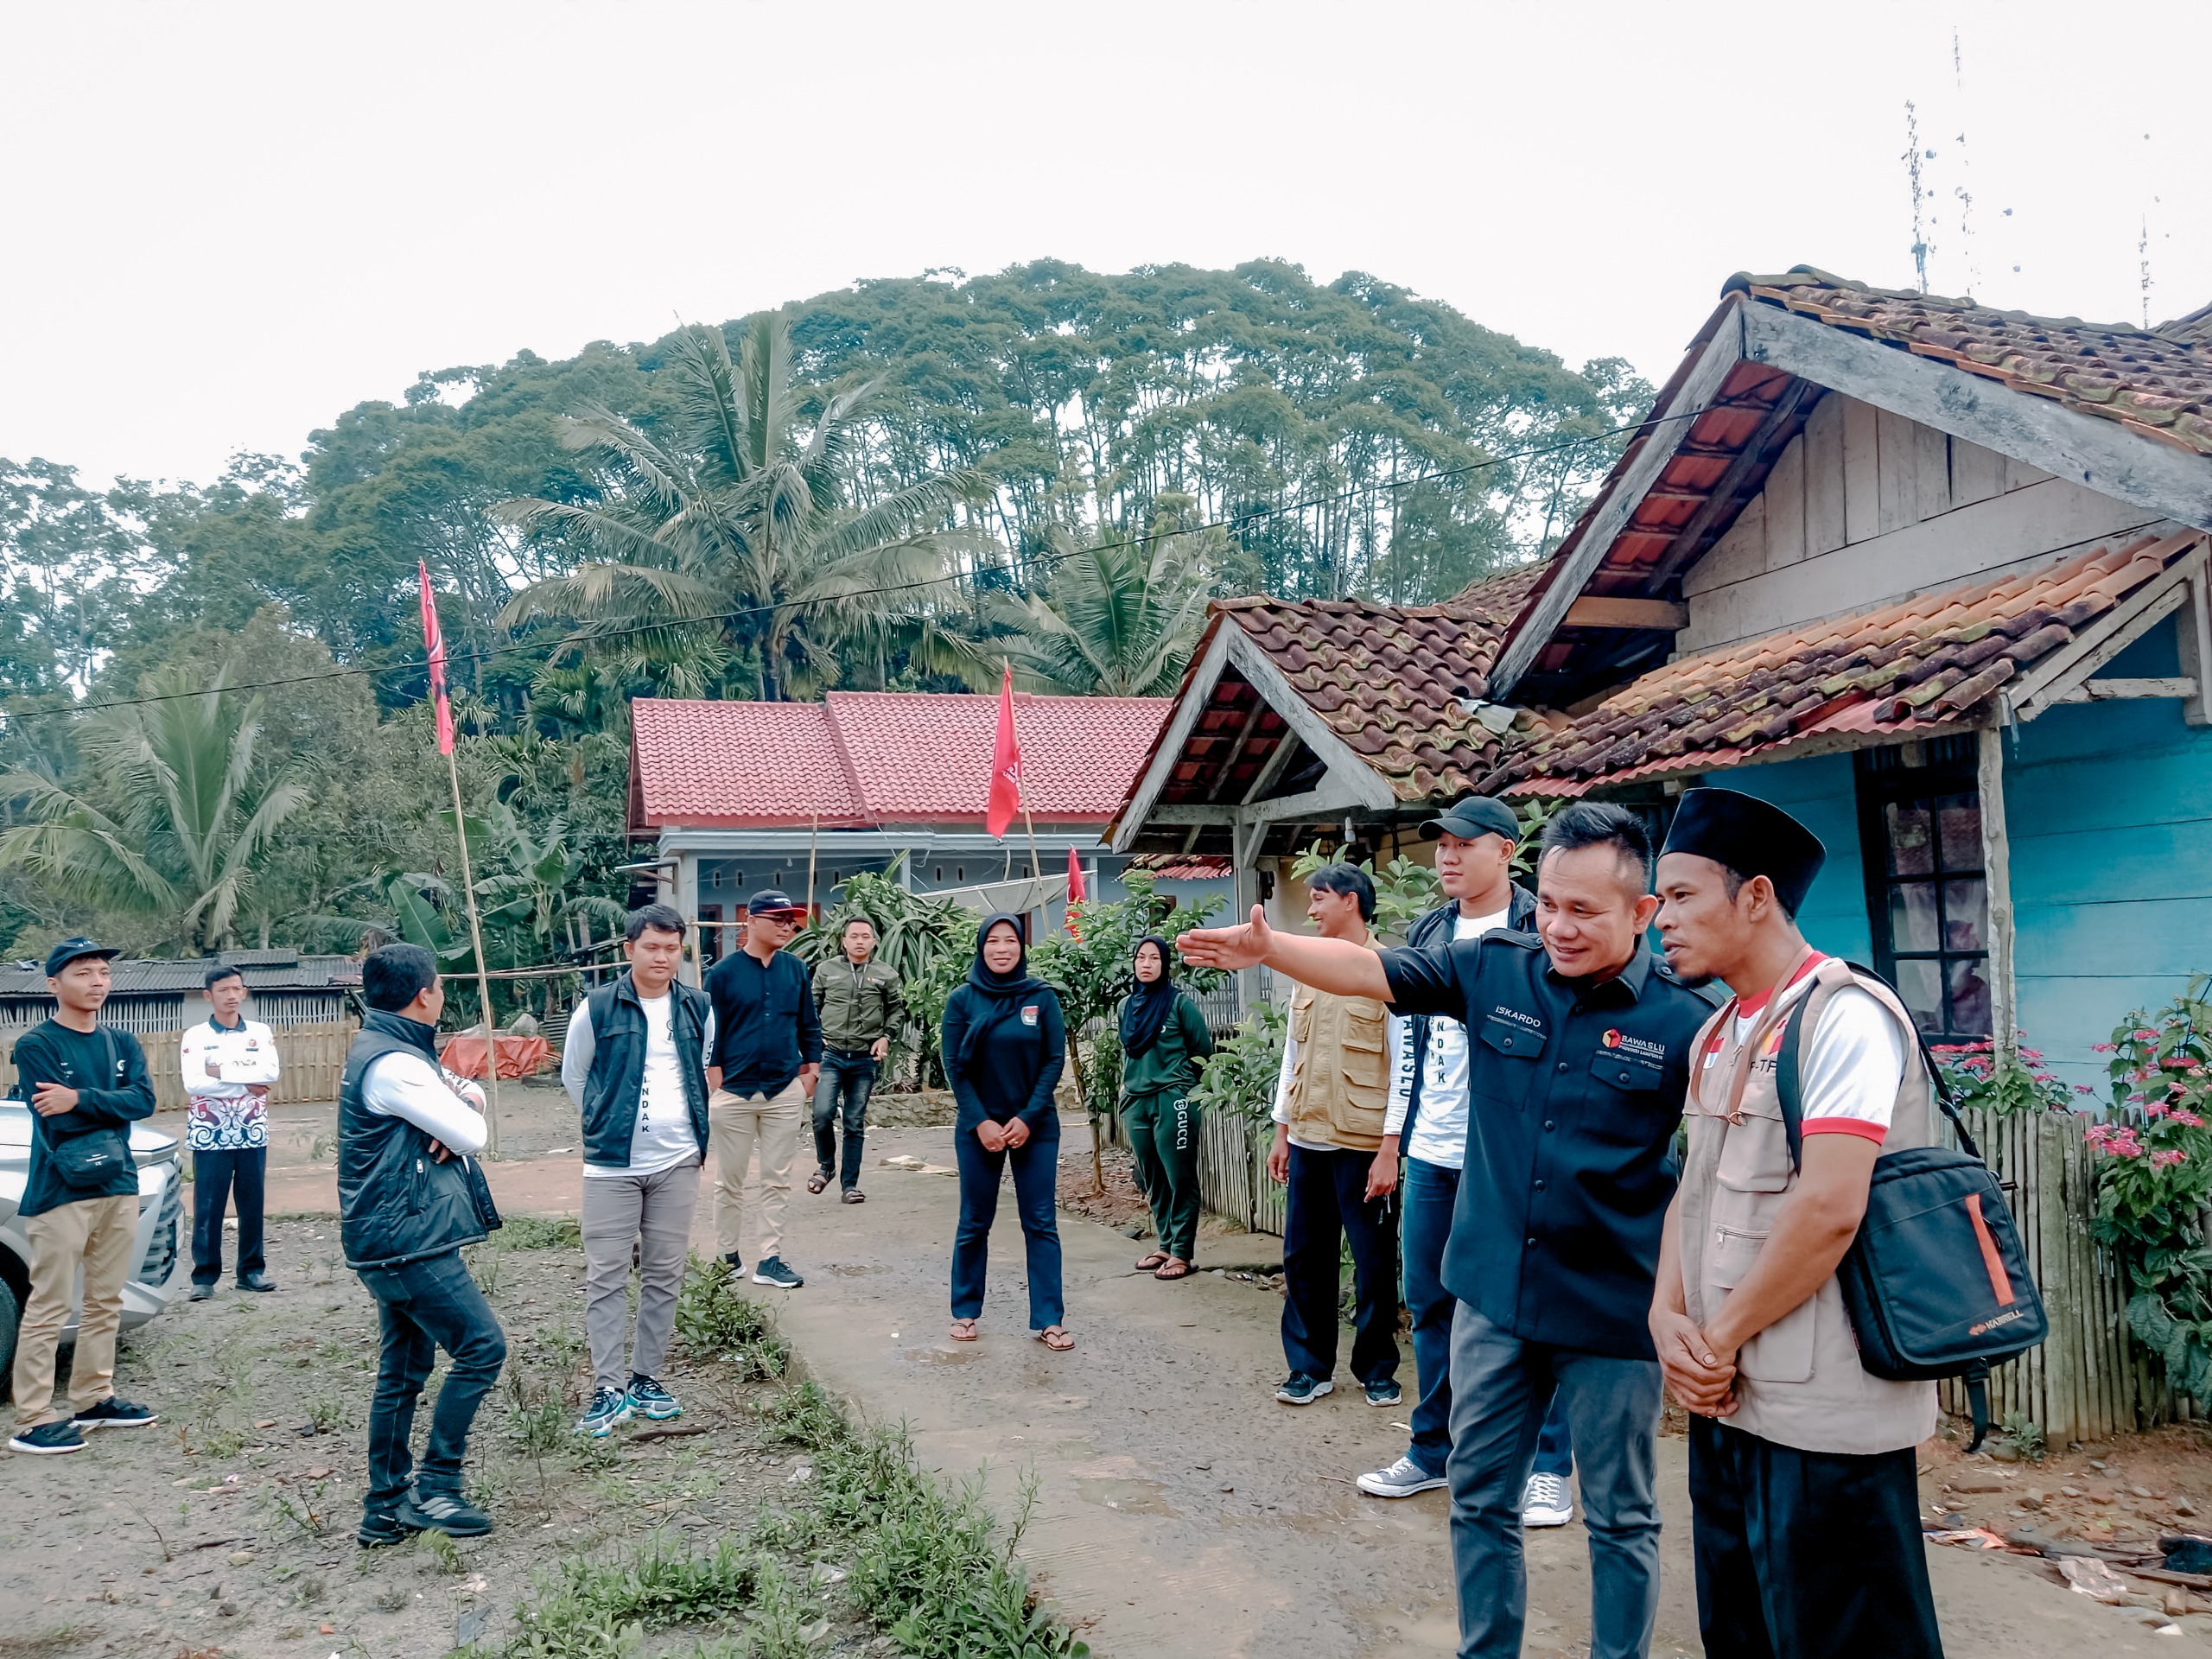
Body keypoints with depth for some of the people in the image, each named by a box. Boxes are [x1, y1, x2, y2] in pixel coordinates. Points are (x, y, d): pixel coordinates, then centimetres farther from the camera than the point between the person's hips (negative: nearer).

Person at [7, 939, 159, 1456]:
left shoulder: (122, 1044, 11)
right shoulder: (37, 1044, -7)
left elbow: (144, 1100, -5)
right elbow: (57, 1121, -17)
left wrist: (82, 1099, -17)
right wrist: (112, 1106, -5)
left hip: (119, 1186, 6)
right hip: (60, 1193, -6)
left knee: (105, 1302, 13)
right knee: (48, 1309, -5)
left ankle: (93, 1398, 24)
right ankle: (34, 1420, -1)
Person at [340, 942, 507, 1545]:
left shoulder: (381, 1050, 16)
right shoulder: (394, 1064, -18)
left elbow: (467, 1094, 18)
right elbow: (472, 1136, -16)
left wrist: (461, 1099, -5)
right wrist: (464, 1112, 6)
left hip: (392, 1241, 11)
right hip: (410, 1240, -11)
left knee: (402, 1371, 14)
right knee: (481, 1345, -8)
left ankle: (386, 1507, 20)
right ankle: (434, 1488, -3)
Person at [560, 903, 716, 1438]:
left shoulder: (699, 1008, 3)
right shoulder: (597, 1008, -6)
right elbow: (573, 1076, 7)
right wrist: (607, 1125, 9)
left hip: (678, 1163, 3)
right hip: (612, 1164, -3)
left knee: (664, 1276, 8)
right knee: (607, 1278, -2)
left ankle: (646, 1379, 19)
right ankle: (609, 1389, 4)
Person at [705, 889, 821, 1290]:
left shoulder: (796, 969, 4)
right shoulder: (723, 972, -6)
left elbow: (809, 1024, 12)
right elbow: (710, 1032, -4)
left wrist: (811, 1068, 7)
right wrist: (715, 1081, -7)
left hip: (784, 1090, 3)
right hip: (735, 1091, -3)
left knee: (777, 1181, 6)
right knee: (730, 1181, 8)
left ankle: (769, 1261, 13)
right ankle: (727, 1257, 21)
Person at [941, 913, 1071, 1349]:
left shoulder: (1042, 997, -2)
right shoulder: (962, 999, -2)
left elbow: (1054, 1060, -2)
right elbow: (953, 1066, -3)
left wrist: (1028, 1118, -11)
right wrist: (981, 1122, -11)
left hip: (1035, 1126, 0)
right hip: (978, 1127, 0)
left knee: (1040, 1223, 1)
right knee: (974, 1223, 8)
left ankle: (1048, 1319, 5)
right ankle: (965, 1312, 21)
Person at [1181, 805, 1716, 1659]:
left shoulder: (1684, 1018, -12)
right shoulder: (1494, 970, -3)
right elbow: (1369, 970, -3)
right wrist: (1268, 947, -19)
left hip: (1613, 1316, -3)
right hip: (1494, 1298, 4)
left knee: (1621, 1521, 14)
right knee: (1479, 1500, 17)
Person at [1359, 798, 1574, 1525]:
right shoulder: (1427, 934, 12)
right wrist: (1391, 1144, 16)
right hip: (1431, 1154, 6)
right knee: (1430, 1303, 12)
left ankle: (1550, 1465, 14)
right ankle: (1432, 1450, 26)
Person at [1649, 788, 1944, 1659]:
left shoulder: (1845, 1017, -14)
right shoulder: (1719, 1036, 13)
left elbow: (1829, 1211, -22)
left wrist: (1719, 1337, -13)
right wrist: (1669, 1318, -2)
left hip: (1823, 1416, -8)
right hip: (1728, 1399, 9)